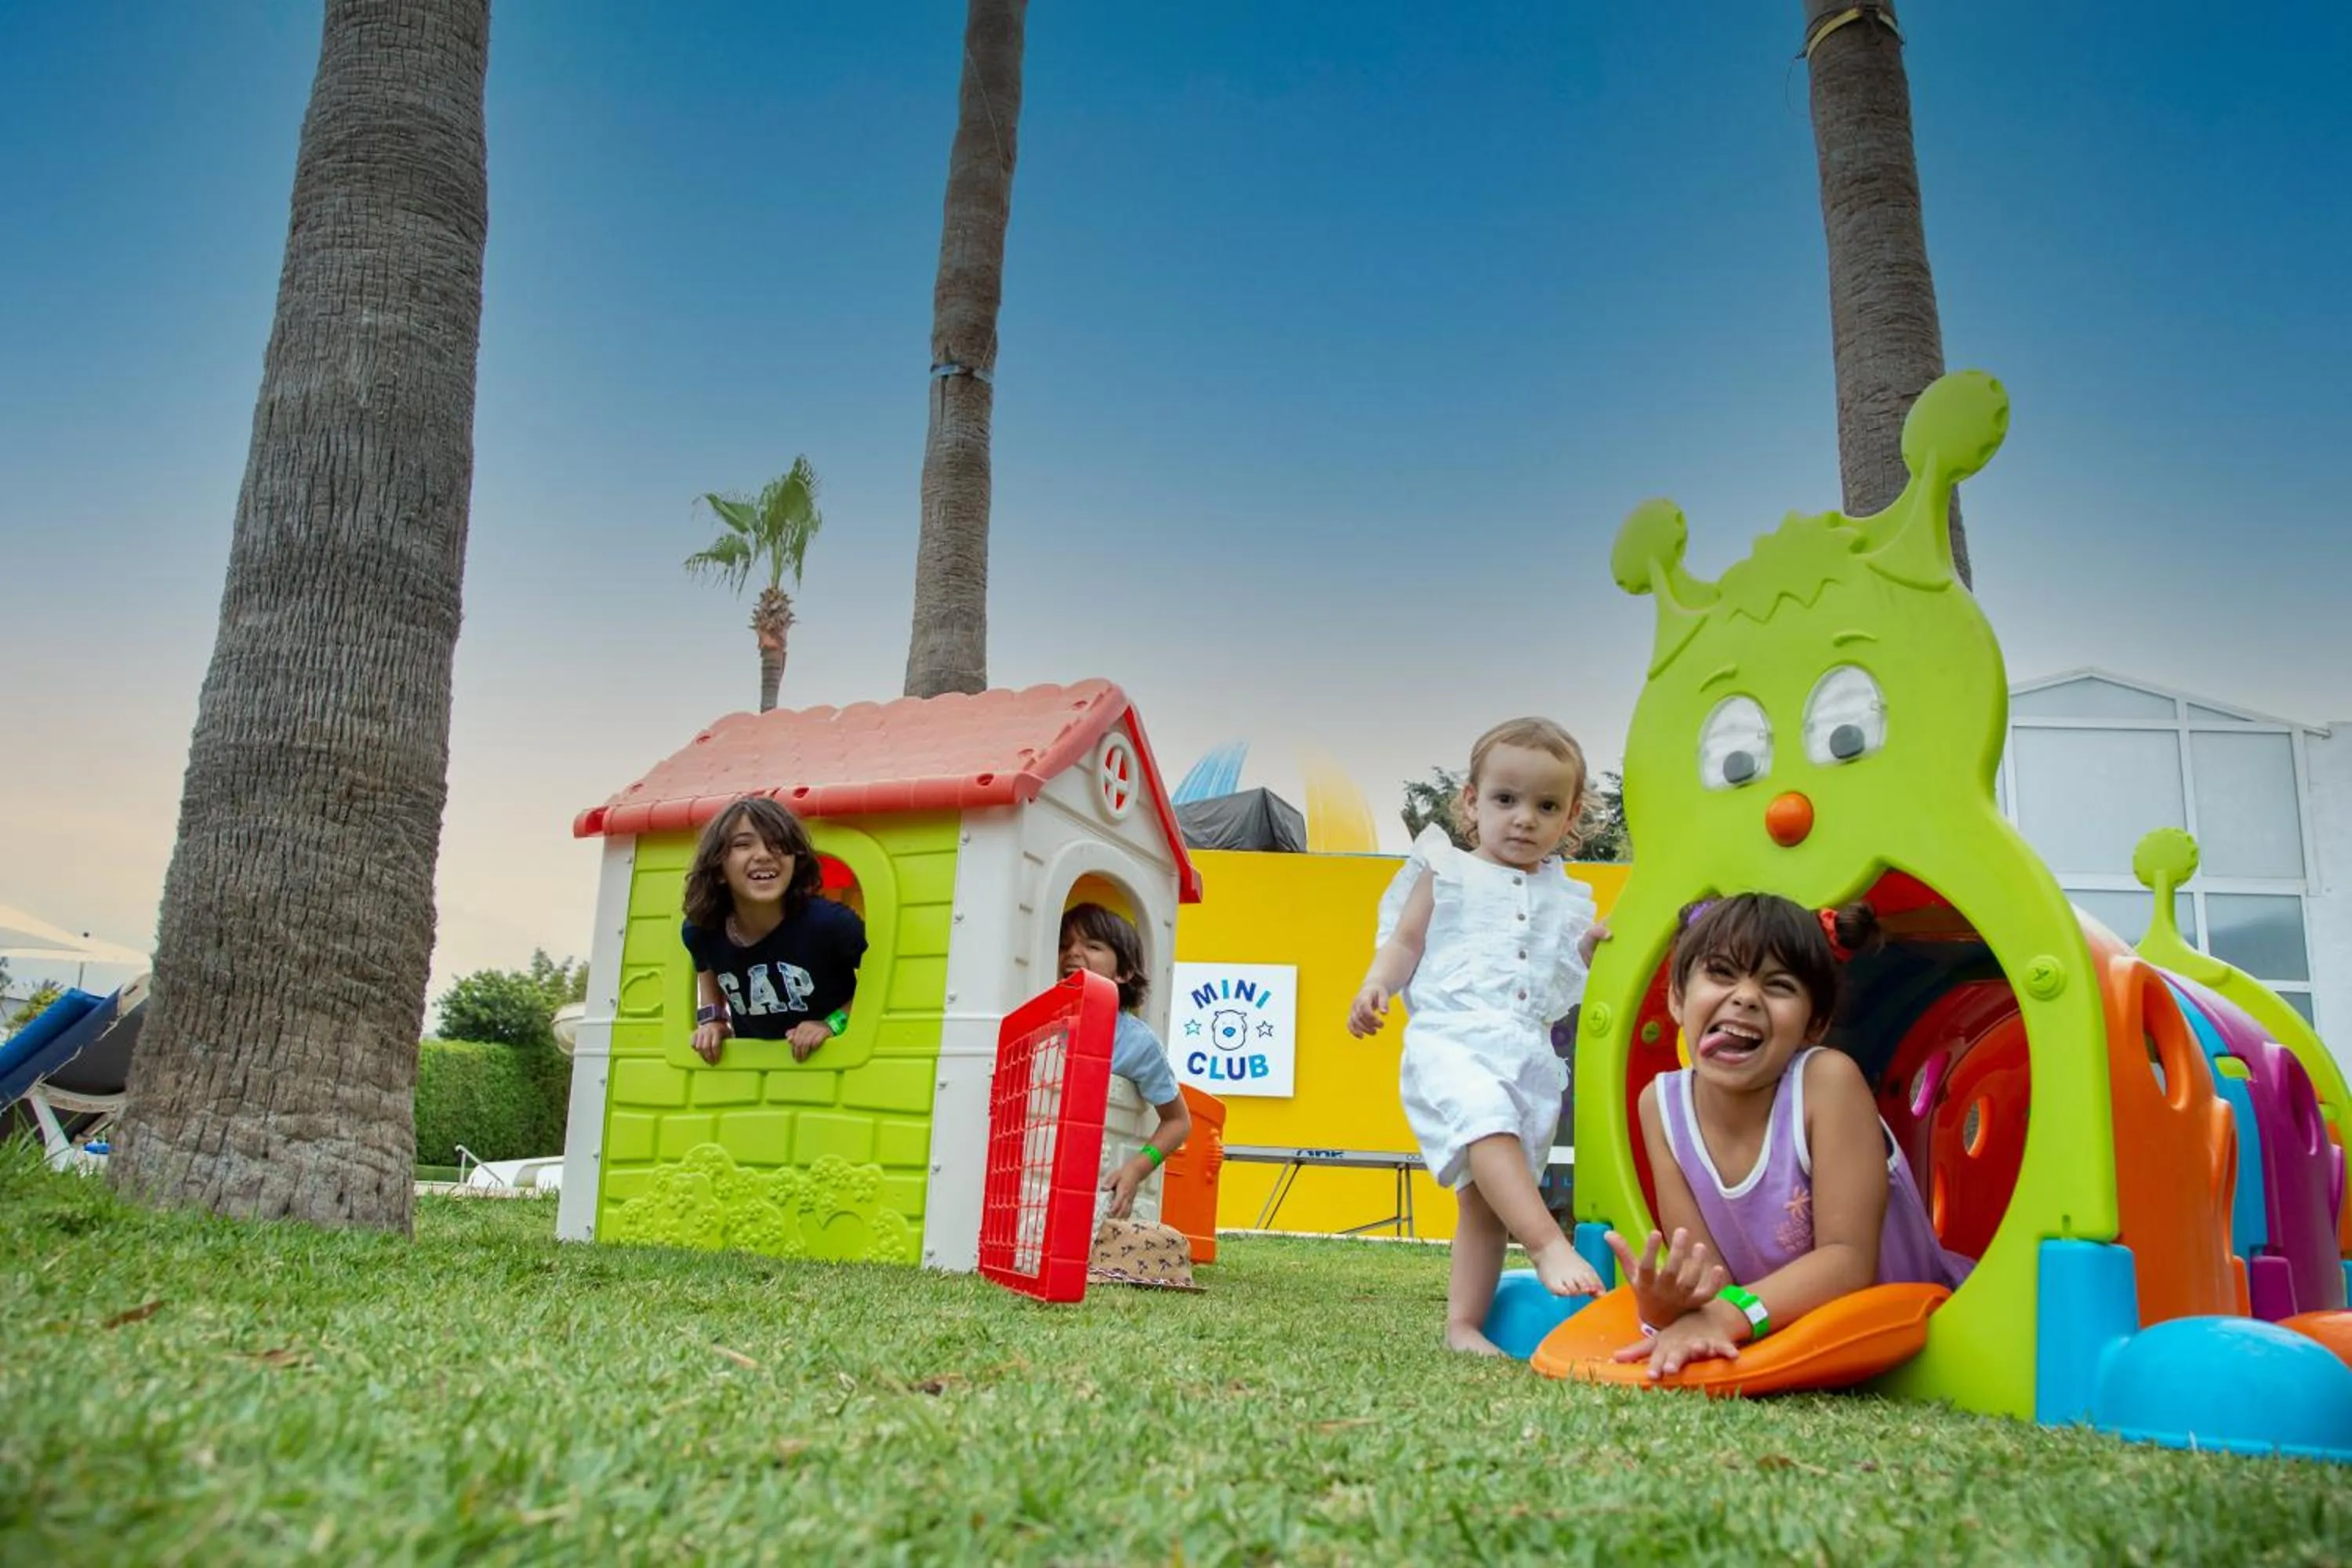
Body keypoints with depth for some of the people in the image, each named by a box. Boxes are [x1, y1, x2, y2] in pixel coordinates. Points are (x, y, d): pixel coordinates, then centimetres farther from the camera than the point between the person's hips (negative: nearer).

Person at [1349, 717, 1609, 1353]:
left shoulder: (1567, 898, 20)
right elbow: (1404, 944, 8)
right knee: (1487, 1123, -35)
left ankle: (1464, 1325, 8)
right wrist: (1375, 988, -9)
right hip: (1452, 1038, -4)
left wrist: (1596, 948, 3)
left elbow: (1570, 981, 22)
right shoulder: (1447, 872, 11)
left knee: (1483, 1197, 4)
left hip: (1529, 1055, 4)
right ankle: (1550, 1246, -38)